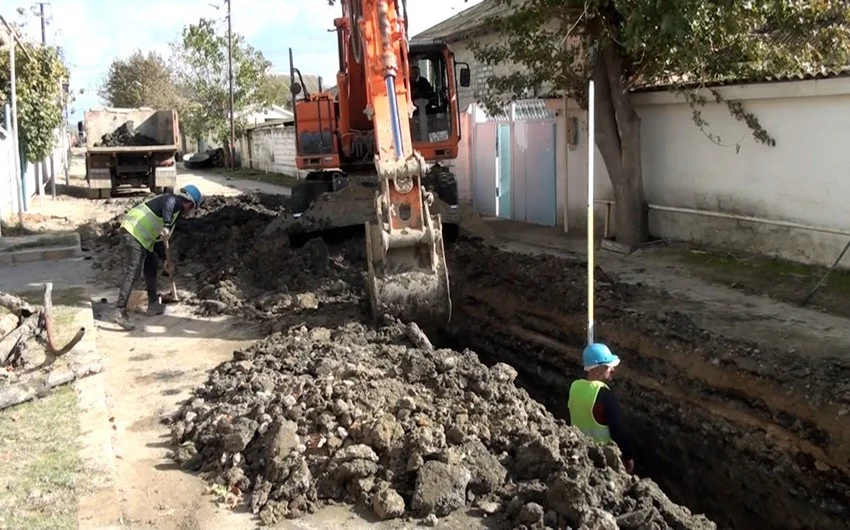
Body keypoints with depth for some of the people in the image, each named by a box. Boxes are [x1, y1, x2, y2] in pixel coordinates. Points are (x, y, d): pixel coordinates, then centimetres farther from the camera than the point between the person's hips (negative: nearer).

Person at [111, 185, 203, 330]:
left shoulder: (176, 210, 25)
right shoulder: (174, 200, -3)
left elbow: (158, 237, 31)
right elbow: (167, 206, -31)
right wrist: (166, 226, -44)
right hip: (134, 233, -11)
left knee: (152, 266, 20)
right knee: (133, 272, -15)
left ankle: (153, 305, 30)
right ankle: (120, 312, -20)